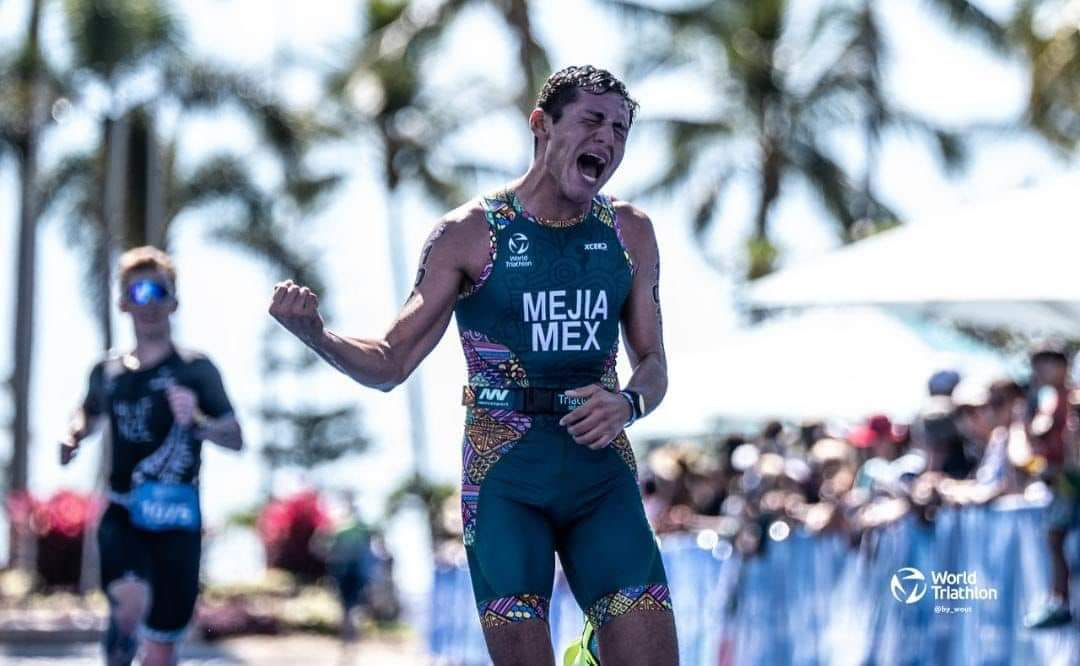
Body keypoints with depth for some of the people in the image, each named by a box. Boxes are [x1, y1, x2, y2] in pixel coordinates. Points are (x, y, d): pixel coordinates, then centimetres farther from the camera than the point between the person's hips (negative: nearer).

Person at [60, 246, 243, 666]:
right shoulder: (108, 373, 9)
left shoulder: (196, 371, -1)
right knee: (131, 604, -31)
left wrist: (196, 421, -23)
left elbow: (235, 439, -3)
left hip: (175, 521, -1)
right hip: (123, 514, 1)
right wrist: (73, 436, 7)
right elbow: (89, 414, 29)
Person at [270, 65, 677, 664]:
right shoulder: (469, 233, -2)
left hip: (601, 469, 3)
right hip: (504, 474, -3)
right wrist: (313, 333, -19)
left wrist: (627, 403, -11)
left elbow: (652, 363, 11)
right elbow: (391, 363, -1)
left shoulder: (630, 232, 8)